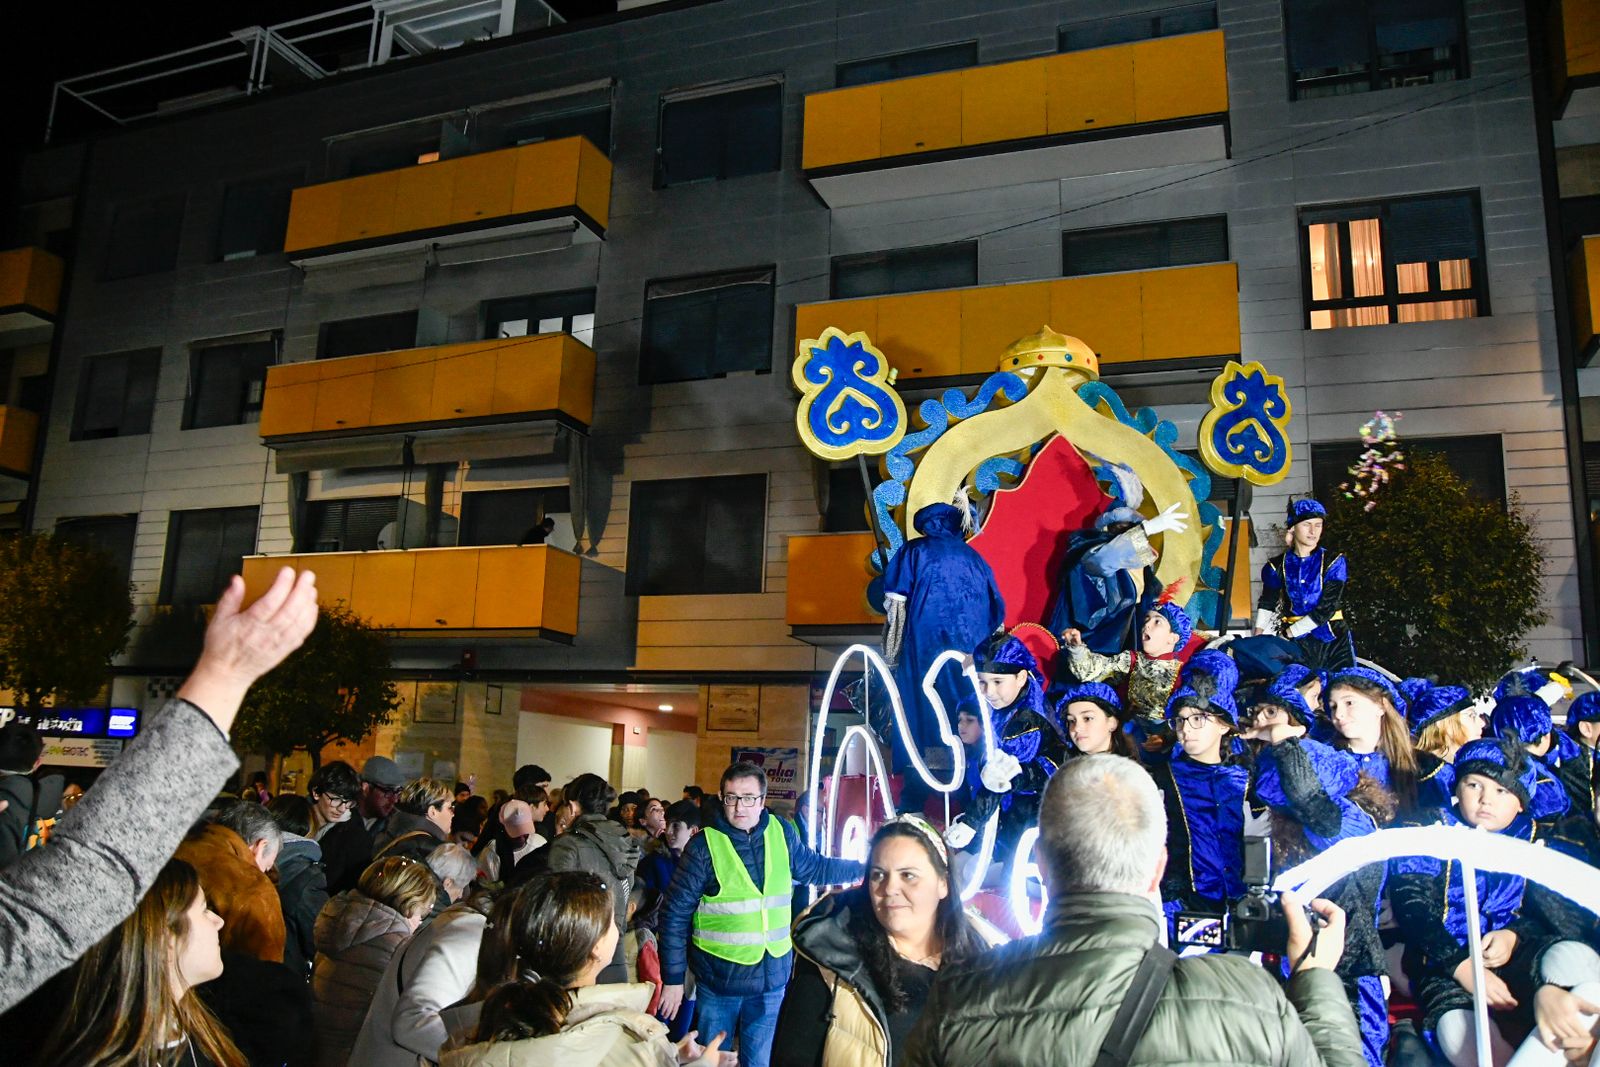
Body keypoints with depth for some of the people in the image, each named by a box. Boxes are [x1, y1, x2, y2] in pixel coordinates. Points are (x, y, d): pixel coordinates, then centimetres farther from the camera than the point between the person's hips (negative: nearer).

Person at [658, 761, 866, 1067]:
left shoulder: (782, 833, -3)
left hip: (772, 978, 3)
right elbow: (675, 914, -9)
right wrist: (672, 979, -9)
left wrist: (866, 867, 12)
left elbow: (814, 868, 15)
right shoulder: (705, 845, -14)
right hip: (719, 979, -3)